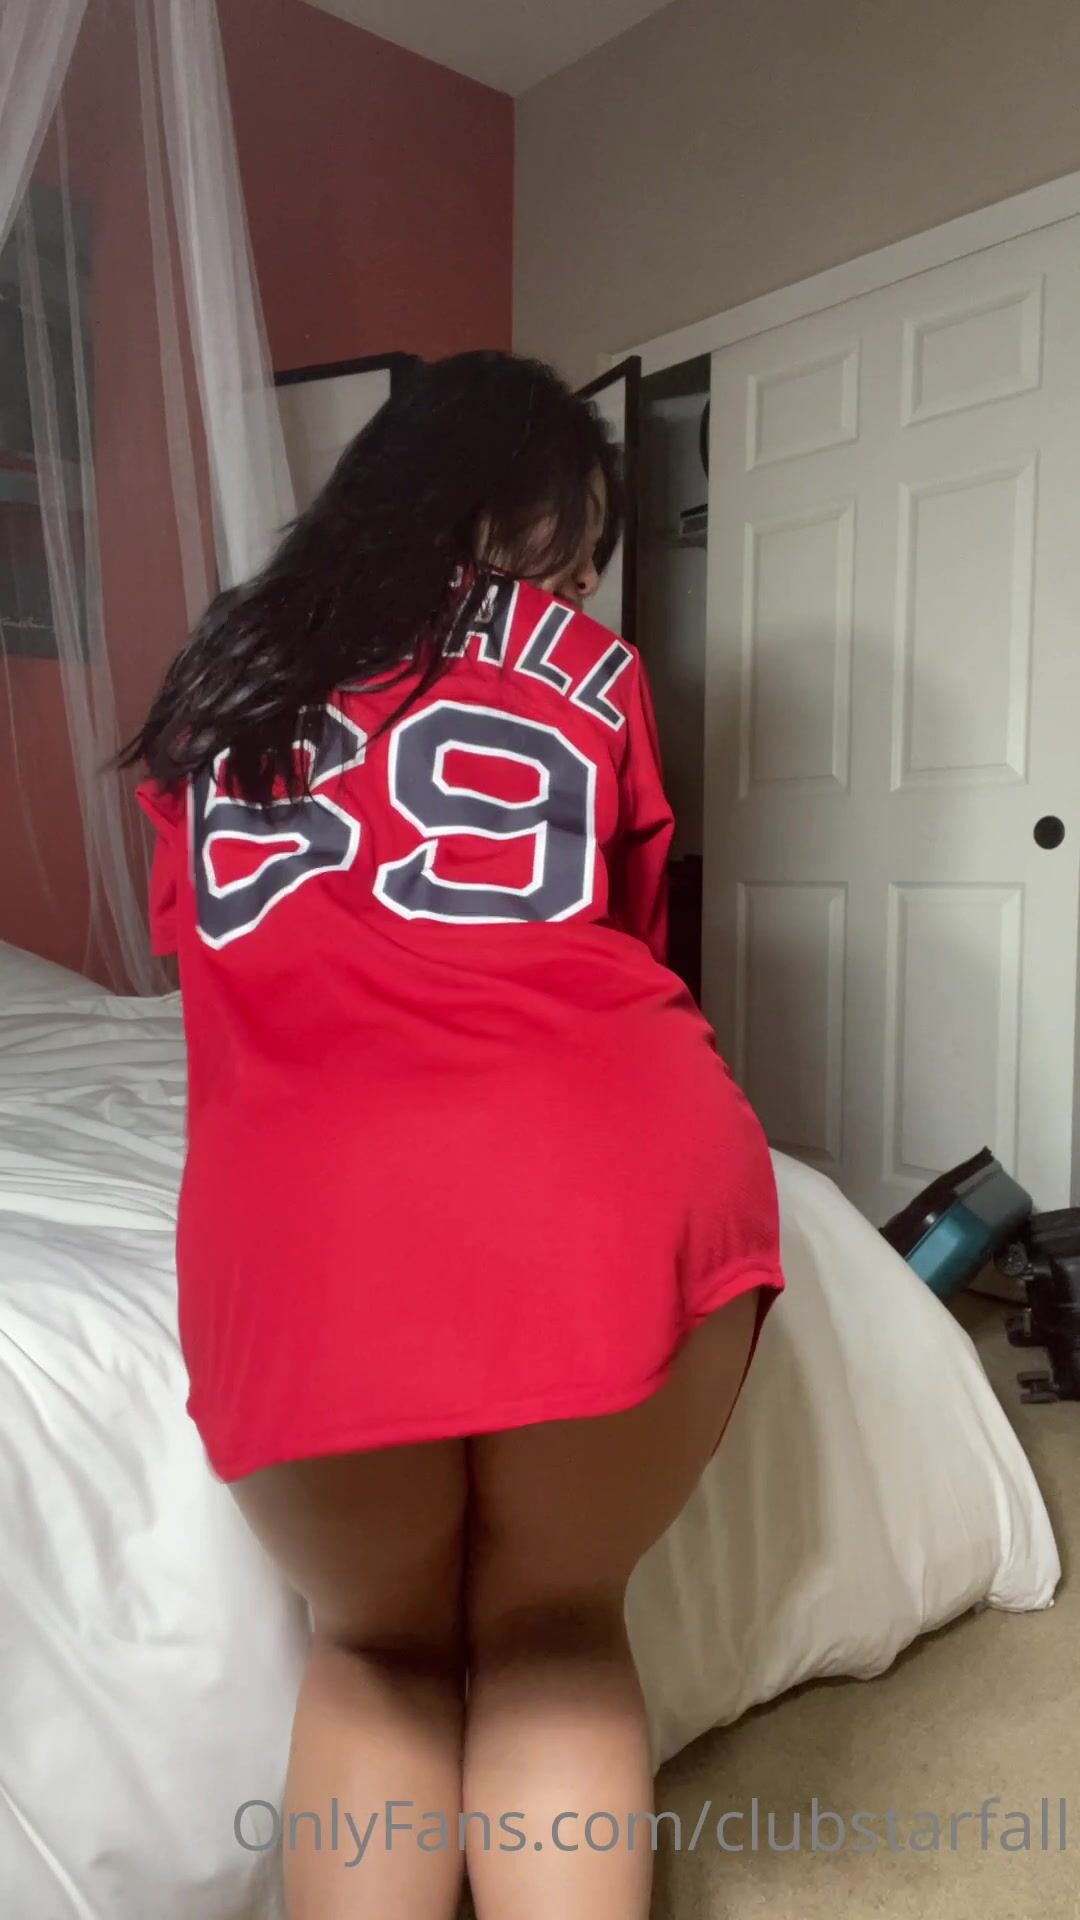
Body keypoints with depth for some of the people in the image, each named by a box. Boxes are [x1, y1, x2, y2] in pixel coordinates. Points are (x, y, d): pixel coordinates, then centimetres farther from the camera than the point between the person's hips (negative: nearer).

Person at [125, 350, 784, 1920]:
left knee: (379, 1641, 27)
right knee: (556, 1625, 25)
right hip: (616, 1184, 0)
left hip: (308, 1213, 1)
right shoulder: (587, 668, 17)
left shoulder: (220, 683, 22)